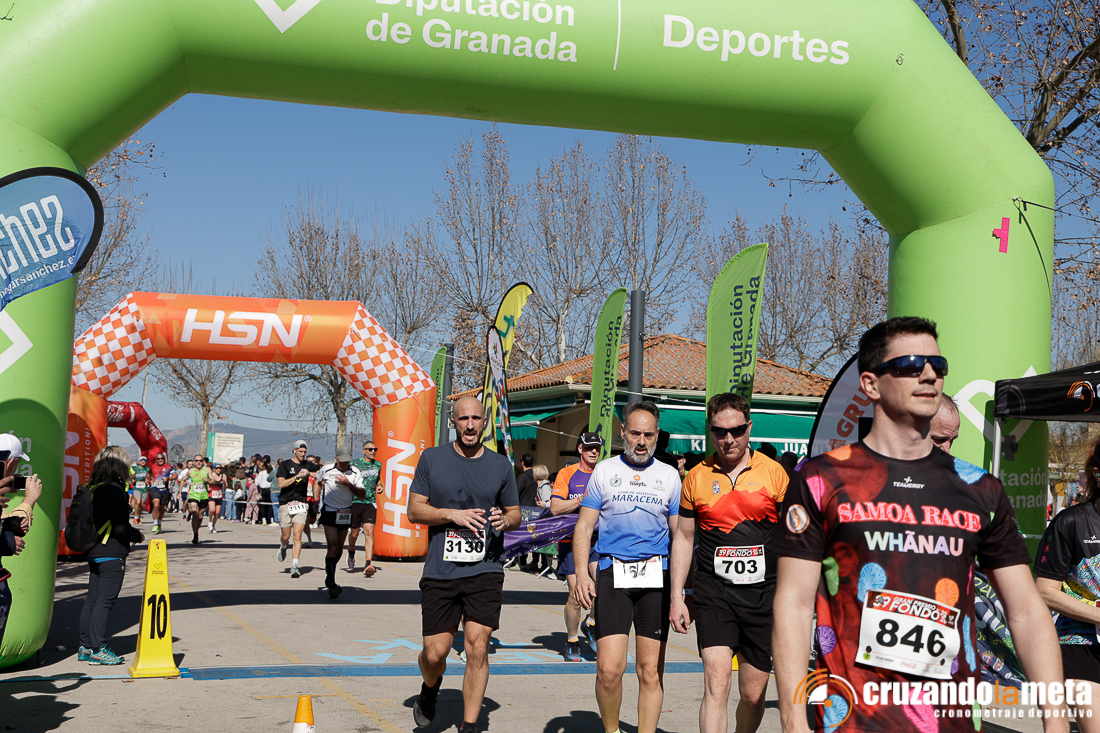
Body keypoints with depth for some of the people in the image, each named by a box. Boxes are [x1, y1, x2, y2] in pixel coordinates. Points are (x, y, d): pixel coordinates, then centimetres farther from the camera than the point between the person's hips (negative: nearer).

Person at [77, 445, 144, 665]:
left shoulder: (91, 488, 9)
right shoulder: (114, 490, -16)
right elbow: (121, 528, -19)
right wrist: (138, 536, 1)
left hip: (94, 552, 9)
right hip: (112, 554, -9)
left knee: (93, 599, 13)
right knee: (106, 600, -4)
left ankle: (86, 647, 19)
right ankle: (97, 649, -1)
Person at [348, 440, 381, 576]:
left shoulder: (378, 465, 11)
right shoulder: (355, 463, -2)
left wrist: (379, 486, 11)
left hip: (370, 503, 2)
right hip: (355, 502, -2)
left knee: (369, 532, -13)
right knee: (354, 532, 10)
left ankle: (369, 564, -19)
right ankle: (351, 552, 43)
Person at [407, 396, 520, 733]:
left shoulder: (500, 465, 8)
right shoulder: (432, 459, 5)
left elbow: (515, 513, 16)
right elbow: (414, 510, 4)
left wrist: (505, 519, -8)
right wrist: (453, 515, -12)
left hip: (485, 571, 0)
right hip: (440, 571, 0)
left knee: (477, 648, -8)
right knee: (435, 652, 2)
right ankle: (430, 690, 37)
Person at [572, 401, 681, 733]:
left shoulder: (669, 475, 12)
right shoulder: (604, 471, 9)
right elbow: (584, 527, 8)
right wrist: (581, 574, -6)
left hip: (656, 578, 1)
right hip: (613, 573, -1)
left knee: (651, 671, 1)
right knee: (609, 669, -9)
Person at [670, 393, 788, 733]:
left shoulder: (774, 473, 1)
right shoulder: (696, 477, 5)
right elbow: (683, 537, 12)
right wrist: (677, 597, 7)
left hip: (763, 594, 0)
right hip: (713, 593, 0)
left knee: (753, 694, 8)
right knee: (716, 684, -15)